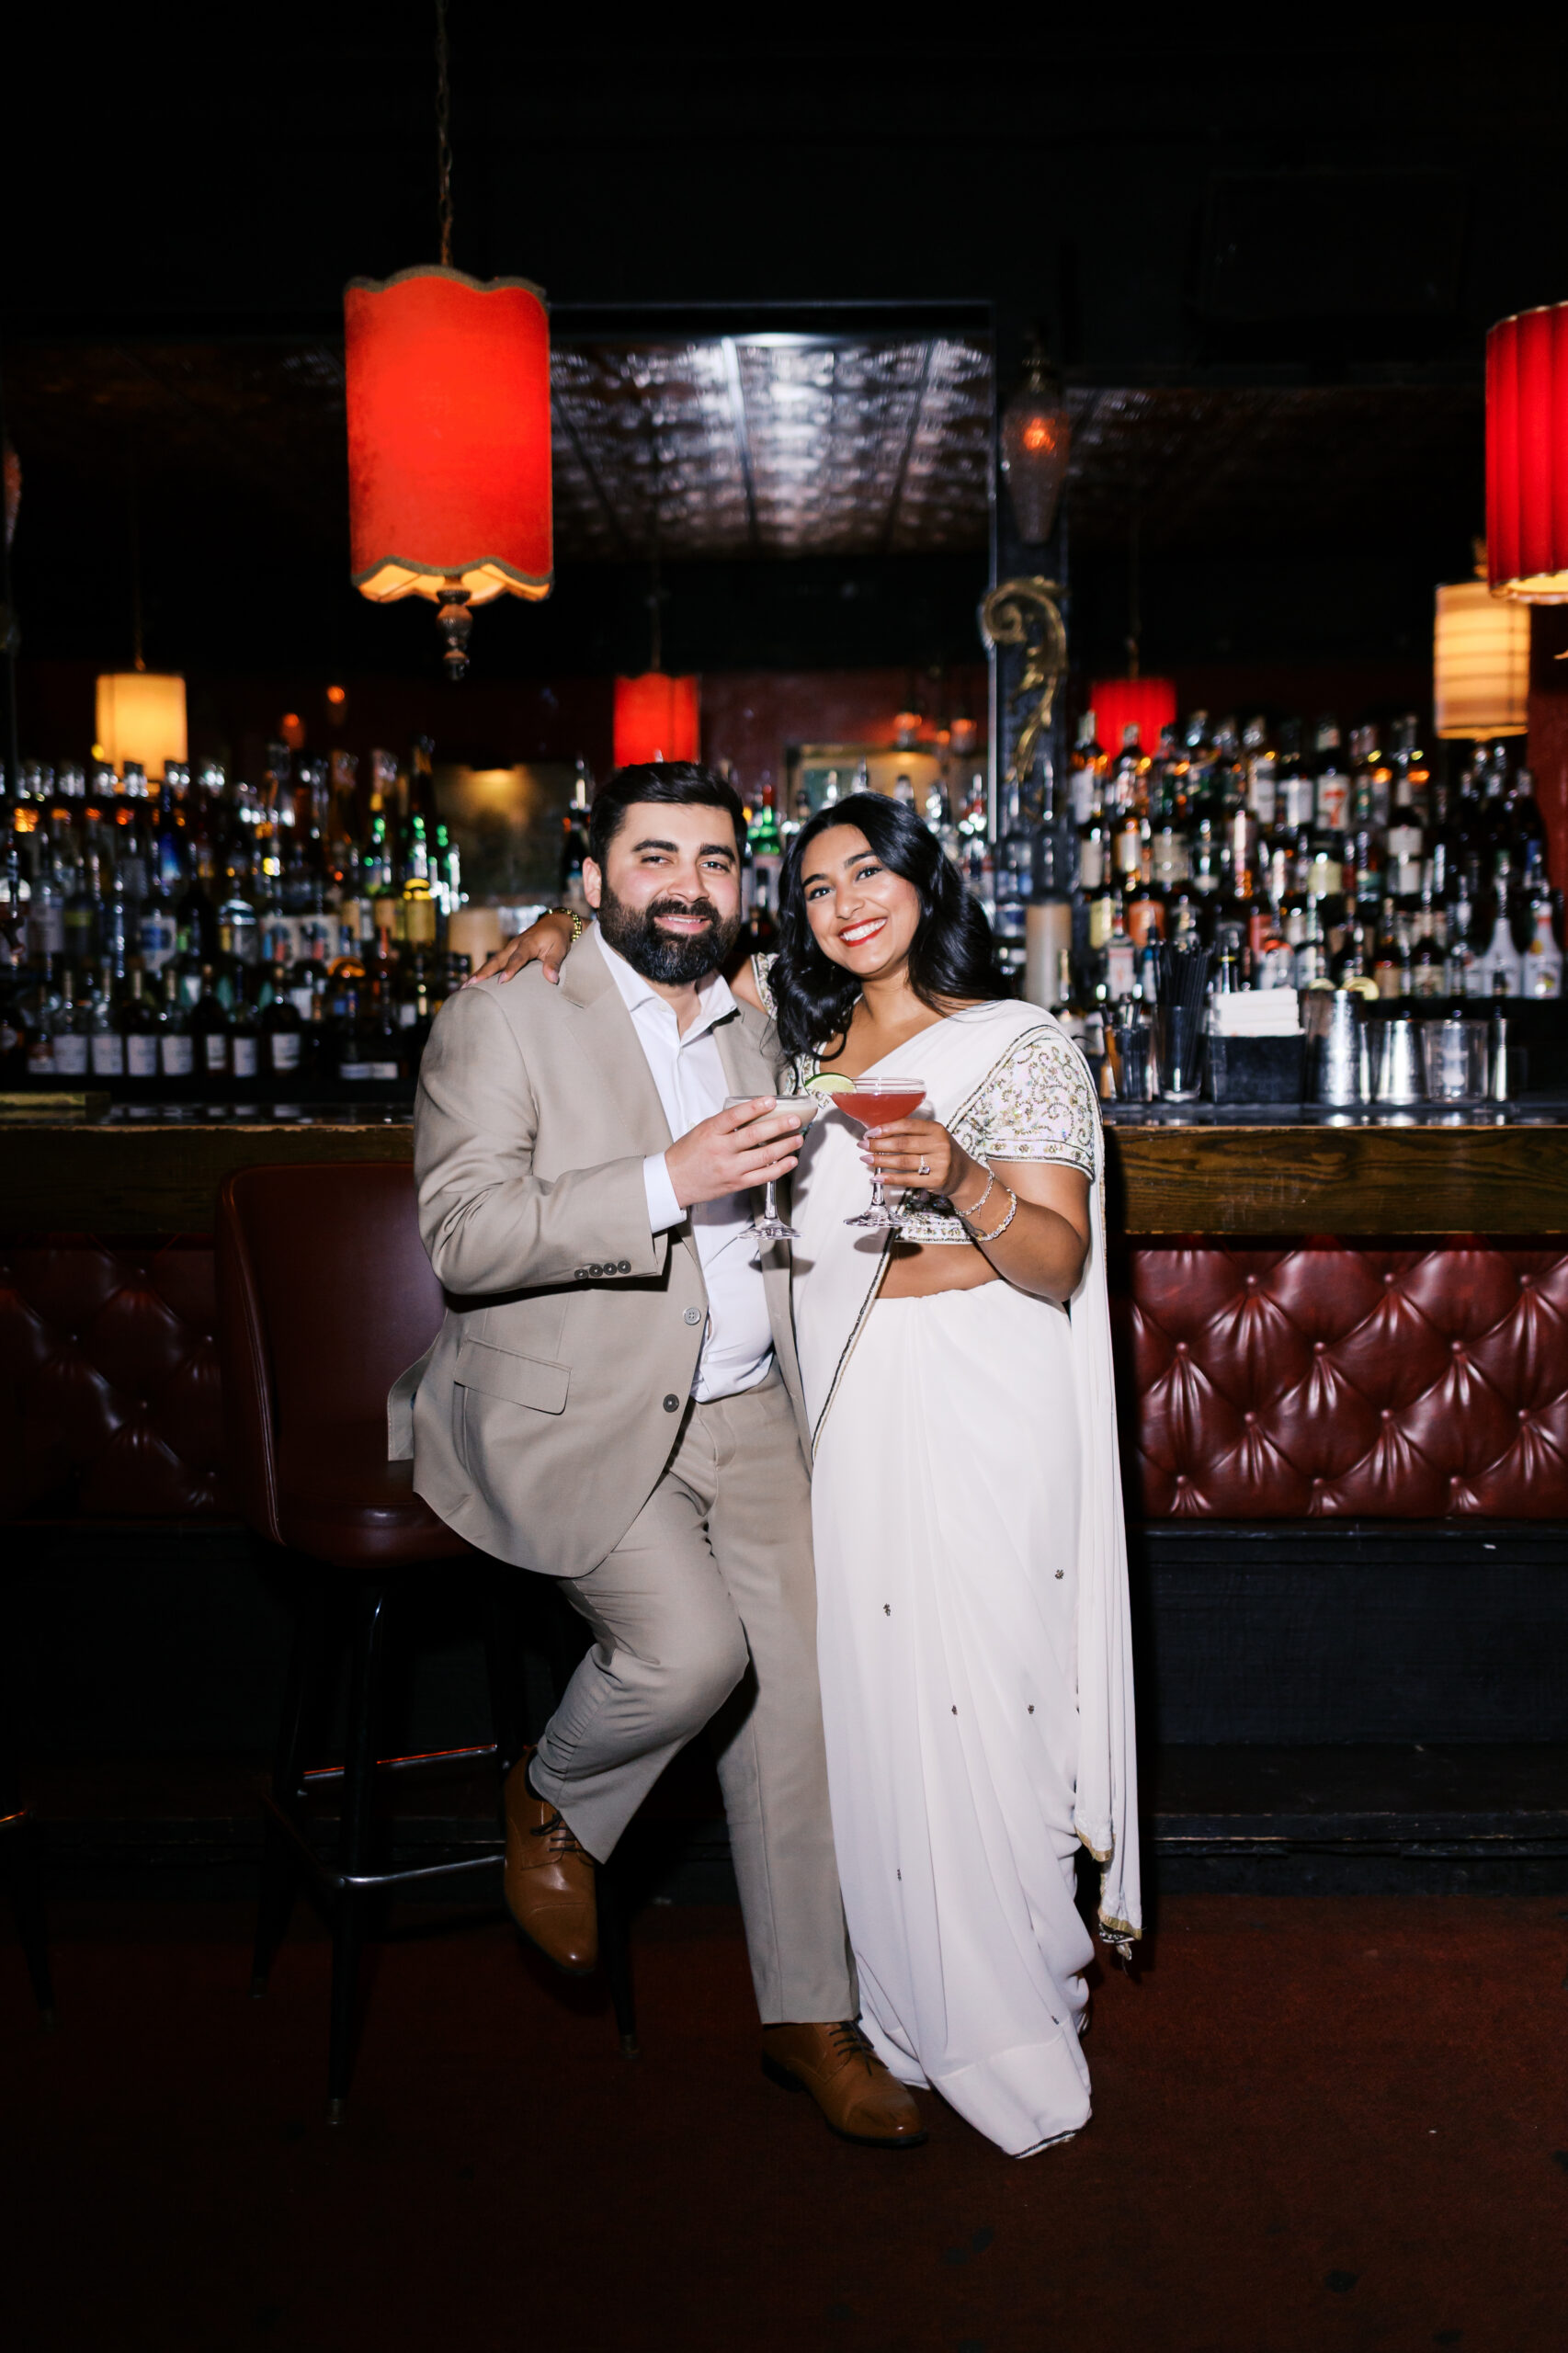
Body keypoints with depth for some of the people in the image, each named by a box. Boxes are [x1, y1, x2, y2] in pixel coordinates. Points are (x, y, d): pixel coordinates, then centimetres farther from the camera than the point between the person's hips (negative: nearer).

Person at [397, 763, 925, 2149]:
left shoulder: (758, 1034, 16)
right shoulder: (501, 1023, -4)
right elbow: (465, 1240, -16)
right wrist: (667, 1184, -24)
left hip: (748, 1414, 6)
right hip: (575, 1415, -6)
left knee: (794, 1692, 2)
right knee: (691, 1649, -24)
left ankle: (812, 2017, 19)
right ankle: (552, 1807, 11)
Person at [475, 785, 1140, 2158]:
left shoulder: (1025, 1046, 0)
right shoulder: (801, 1029, 12)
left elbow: (1059, 1263, -6)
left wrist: (962, 1181, -23)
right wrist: (561, 932, 4)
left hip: (987, 1414, -4)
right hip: (848, 1410, 4)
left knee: (984, 1706, -5)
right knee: (871, 1703, 5)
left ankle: (1014, 2030, 11)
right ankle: (908, 2008, 21)